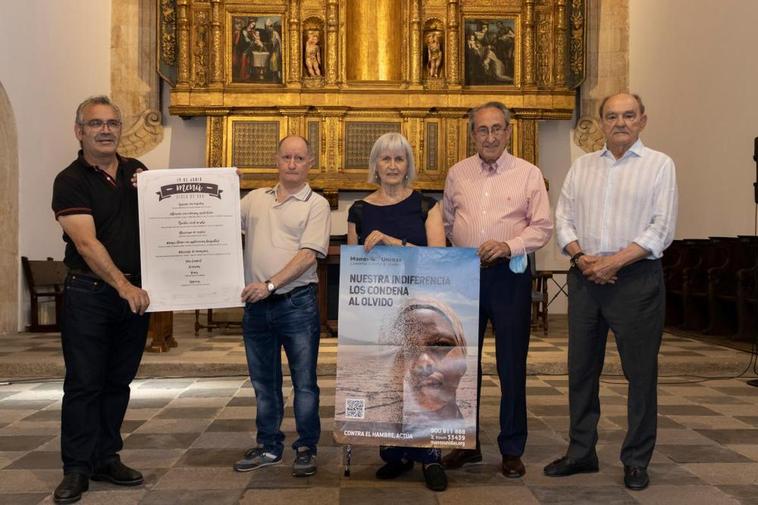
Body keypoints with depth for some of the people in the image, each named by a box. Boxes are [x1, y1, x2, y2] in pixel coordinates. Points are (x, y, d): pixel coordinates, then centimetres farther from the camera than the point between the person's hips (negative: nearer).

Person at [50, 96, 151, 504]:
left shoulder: (137, 171, 10)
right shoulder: (70, 181, -6)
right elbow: (86, 243, -16)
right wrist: (123, 286, -24)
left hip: (134, 293, 5)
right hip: (88, 295, -5)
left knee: (118, 381, 11)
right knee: (84, 383, -1)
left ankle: (106, 459, 22)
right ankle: (76, 469, 9)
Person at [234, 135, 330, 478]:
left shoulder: (316, 204, -3)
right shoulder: (255, 199, 12)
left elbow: (308, 254, -13)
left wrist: (270, 283, -21)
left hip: (296, 303, -4)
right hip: (256, 305, 5)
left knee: (304, 382, 3)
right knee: (264, 382, 14)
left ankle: (306, 449, 16)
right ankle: (269, 447, 28)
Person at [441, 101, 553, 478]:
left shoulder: (528, 174, 1)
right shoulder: (457, 173, 10)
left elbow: (542, 227, -2)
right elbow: (445, 222, 17)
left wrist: (508, 245, -16)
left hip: (509, 276, -3)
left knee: (512, 366, 3)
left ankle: (512, 450, 16)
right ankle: (467, 443, 23)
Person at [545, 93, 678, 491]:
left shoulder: (659, 165, 1)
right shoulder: (581, 166, 13)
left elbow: (661, 229, -7)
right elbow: (563, 217, 9)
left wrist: (614, 261, -14)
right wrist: (581, 256, -8)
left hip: (636, 277, -4)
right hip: (584, 277, 4)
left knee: (640, 371, 2)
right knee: (581, 368, 9)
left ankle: (636, 461, 16)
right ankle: (580, 452, 23)